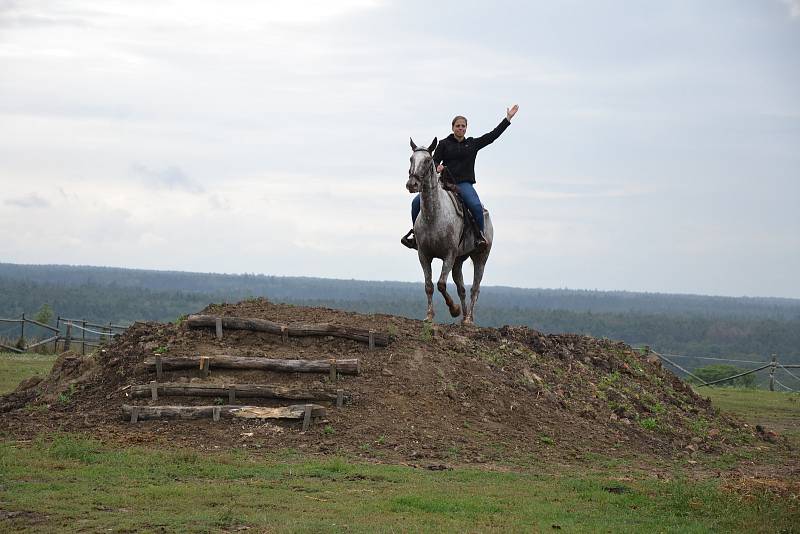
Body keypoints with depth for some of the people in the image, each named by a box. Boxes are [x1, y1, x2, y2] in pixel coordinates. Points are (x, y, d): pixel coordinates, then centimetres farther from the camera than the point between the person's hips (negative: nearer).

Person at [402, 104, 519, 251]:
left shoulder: (473, 144, 13)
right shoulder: (444, 144, 10)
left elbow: (493, 135, 13)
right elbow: (434, 161, 9)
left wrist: (508, 118, 12)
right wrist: (437, 167, -15)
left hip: (464, 183, -1)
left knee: (476, 205, -31)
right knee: (417, 202, -12)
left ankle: (480, 234, -12)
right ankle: (415, 231, 8)